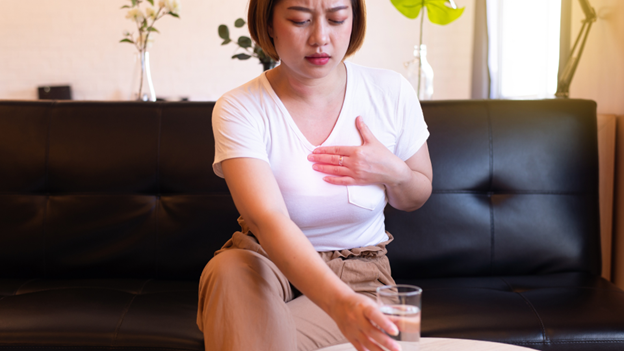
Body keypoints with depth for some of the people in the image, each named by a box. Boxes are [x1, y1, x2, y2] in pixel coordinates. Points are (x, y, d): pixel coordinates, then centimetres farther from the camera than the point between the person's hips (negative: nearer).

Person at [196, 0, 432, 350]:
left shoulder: (391, 92, -7)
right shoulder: (239, 109, -17)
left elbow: (415, 198, 10)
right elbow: (267, 219, -34)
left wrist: (393, 172, -16)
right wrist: (338, 302, -51)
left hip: (358, 275, 1)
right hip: (269, 263, 0)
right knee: (228, 269, -35)